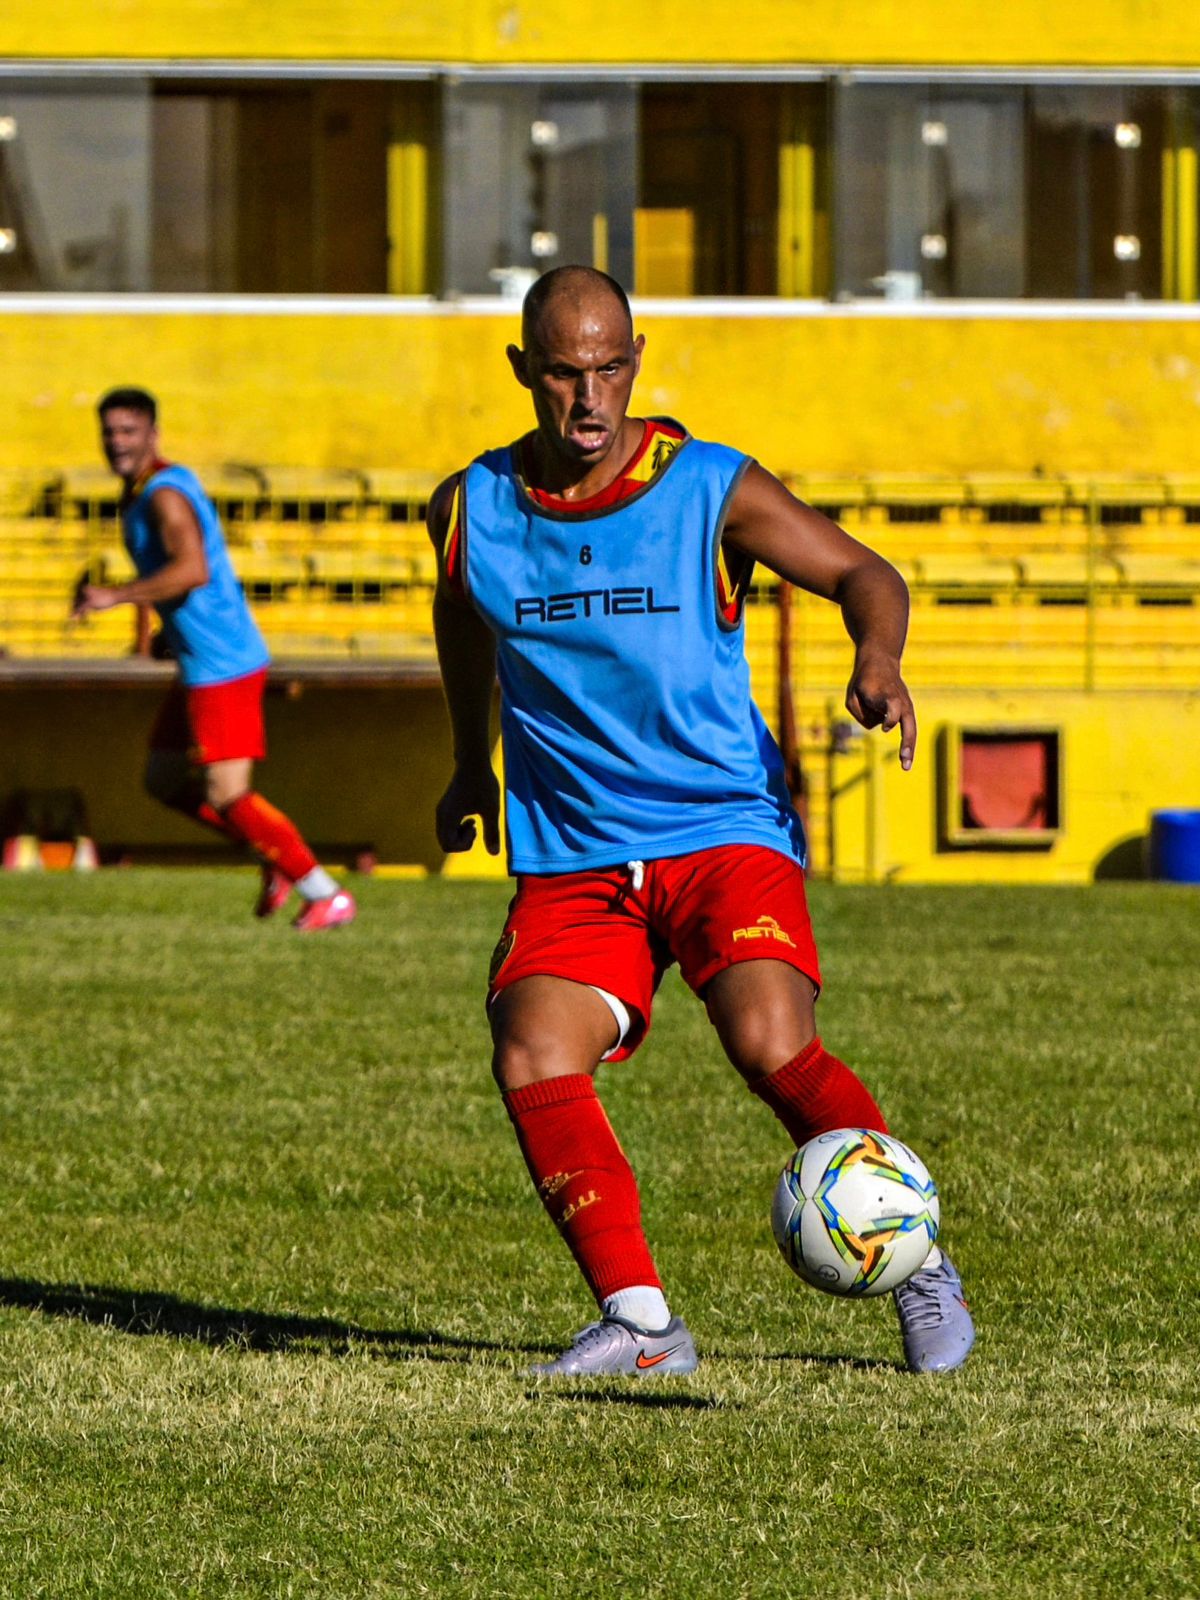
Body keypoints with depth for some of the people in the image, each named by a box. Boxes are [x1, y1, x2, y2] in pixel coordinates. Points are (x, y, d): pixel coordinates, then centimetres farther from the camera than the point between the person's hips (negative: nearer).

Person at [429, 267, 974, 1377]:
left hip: (727, 834, -3)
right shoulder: (470, 511, 3)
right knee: (532, 1058, -22)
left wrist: (878, 656, -19)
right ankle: (639, 1322, -17)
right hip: (571, 861, 3)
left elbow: (862, 573, 2)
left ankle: (920, 1267, -6)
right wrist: (471, 761, 32)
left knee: (771, 1045, -26)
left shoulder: (713, 492, -6)